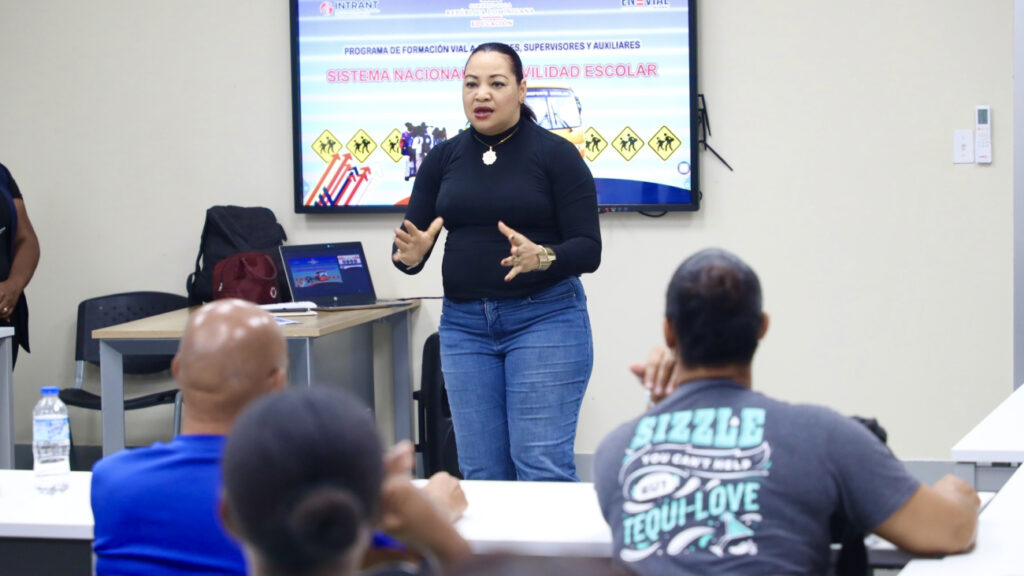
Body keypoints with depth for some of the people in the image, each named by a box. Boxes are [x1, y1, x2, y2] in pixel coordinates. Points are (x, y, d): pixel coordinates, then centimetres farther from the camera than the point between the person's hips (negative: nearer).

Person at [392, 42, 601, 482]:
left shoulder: (556, 155, -4)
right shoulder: (443, 158, 8)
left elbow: (588, 250, -8)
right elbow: (409, 243, 6)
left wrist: (542, 257, -28)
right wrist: (412, 254, -18)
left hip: (544, 318, -4)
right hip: (464, 324, 4)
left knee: (543, 467, -8)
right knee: (481, 473, 4)